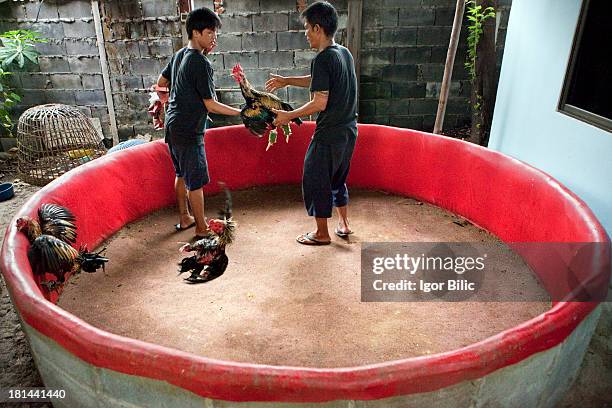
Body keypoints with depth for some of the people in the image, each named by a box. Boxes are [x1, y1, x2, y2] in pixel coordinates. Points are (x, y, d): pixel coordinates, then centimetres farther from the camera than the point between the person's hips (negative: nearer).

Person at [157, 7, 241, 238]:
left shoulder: (179, 54, 8)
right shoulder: (200, 63, -19)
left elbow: (161, 83, 20)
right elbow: (211, 105, -19)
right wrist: (241, 112, -14)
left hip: (173, 125, 10)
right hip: (189, 130, -9)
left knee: (182, 174, 19)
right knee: (196, 180, -1)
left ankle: (184, 218, 32)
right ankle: (201, 228, 10)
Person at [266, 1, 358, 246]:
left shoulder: (323, 59, -19)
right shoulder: (345, 53, 9)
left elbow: (320, 103, -22)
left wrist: (288, 116, -11)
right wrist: (286, 81, 25)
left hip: (329, 135, -8)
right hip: (348, 131, 9)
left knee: (315, 181, 7)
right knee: (337, 178, 23)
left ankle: (322, 234, 18)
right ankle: (343, 224, 33)